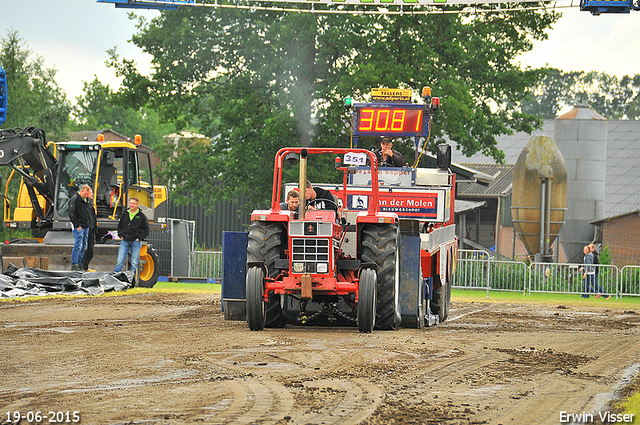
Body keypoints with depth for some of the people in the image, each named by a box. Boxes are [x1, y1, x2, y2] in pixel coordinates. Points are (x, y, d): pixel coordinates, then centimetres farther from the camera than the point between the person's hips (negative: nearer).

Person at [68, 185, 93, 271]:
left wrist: (89, 224, 15)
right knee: (78, 246, -10)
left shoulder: (86, 199, 15)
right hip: (79, 227, -8)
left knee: (83, 247, 10)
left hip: (86, 227, 8)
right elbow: (72, 214, -15)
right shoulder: (75, 199, -10)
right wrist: (77, 225, -18)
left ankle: (79, 263, 16)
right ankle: (74, 264, -6)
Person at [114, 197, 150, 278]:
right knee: (119, 261, -3)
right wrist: (121, 235, 9)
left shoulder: (142, 216, 1)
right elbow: (119, 226, 23)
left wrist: (140, 238, -5)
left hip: (135, 242, -3)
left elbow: (146, 229, 5)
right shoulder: (125, 215, 11)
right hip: (125, 241, 3)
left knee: (134, 263, 1)